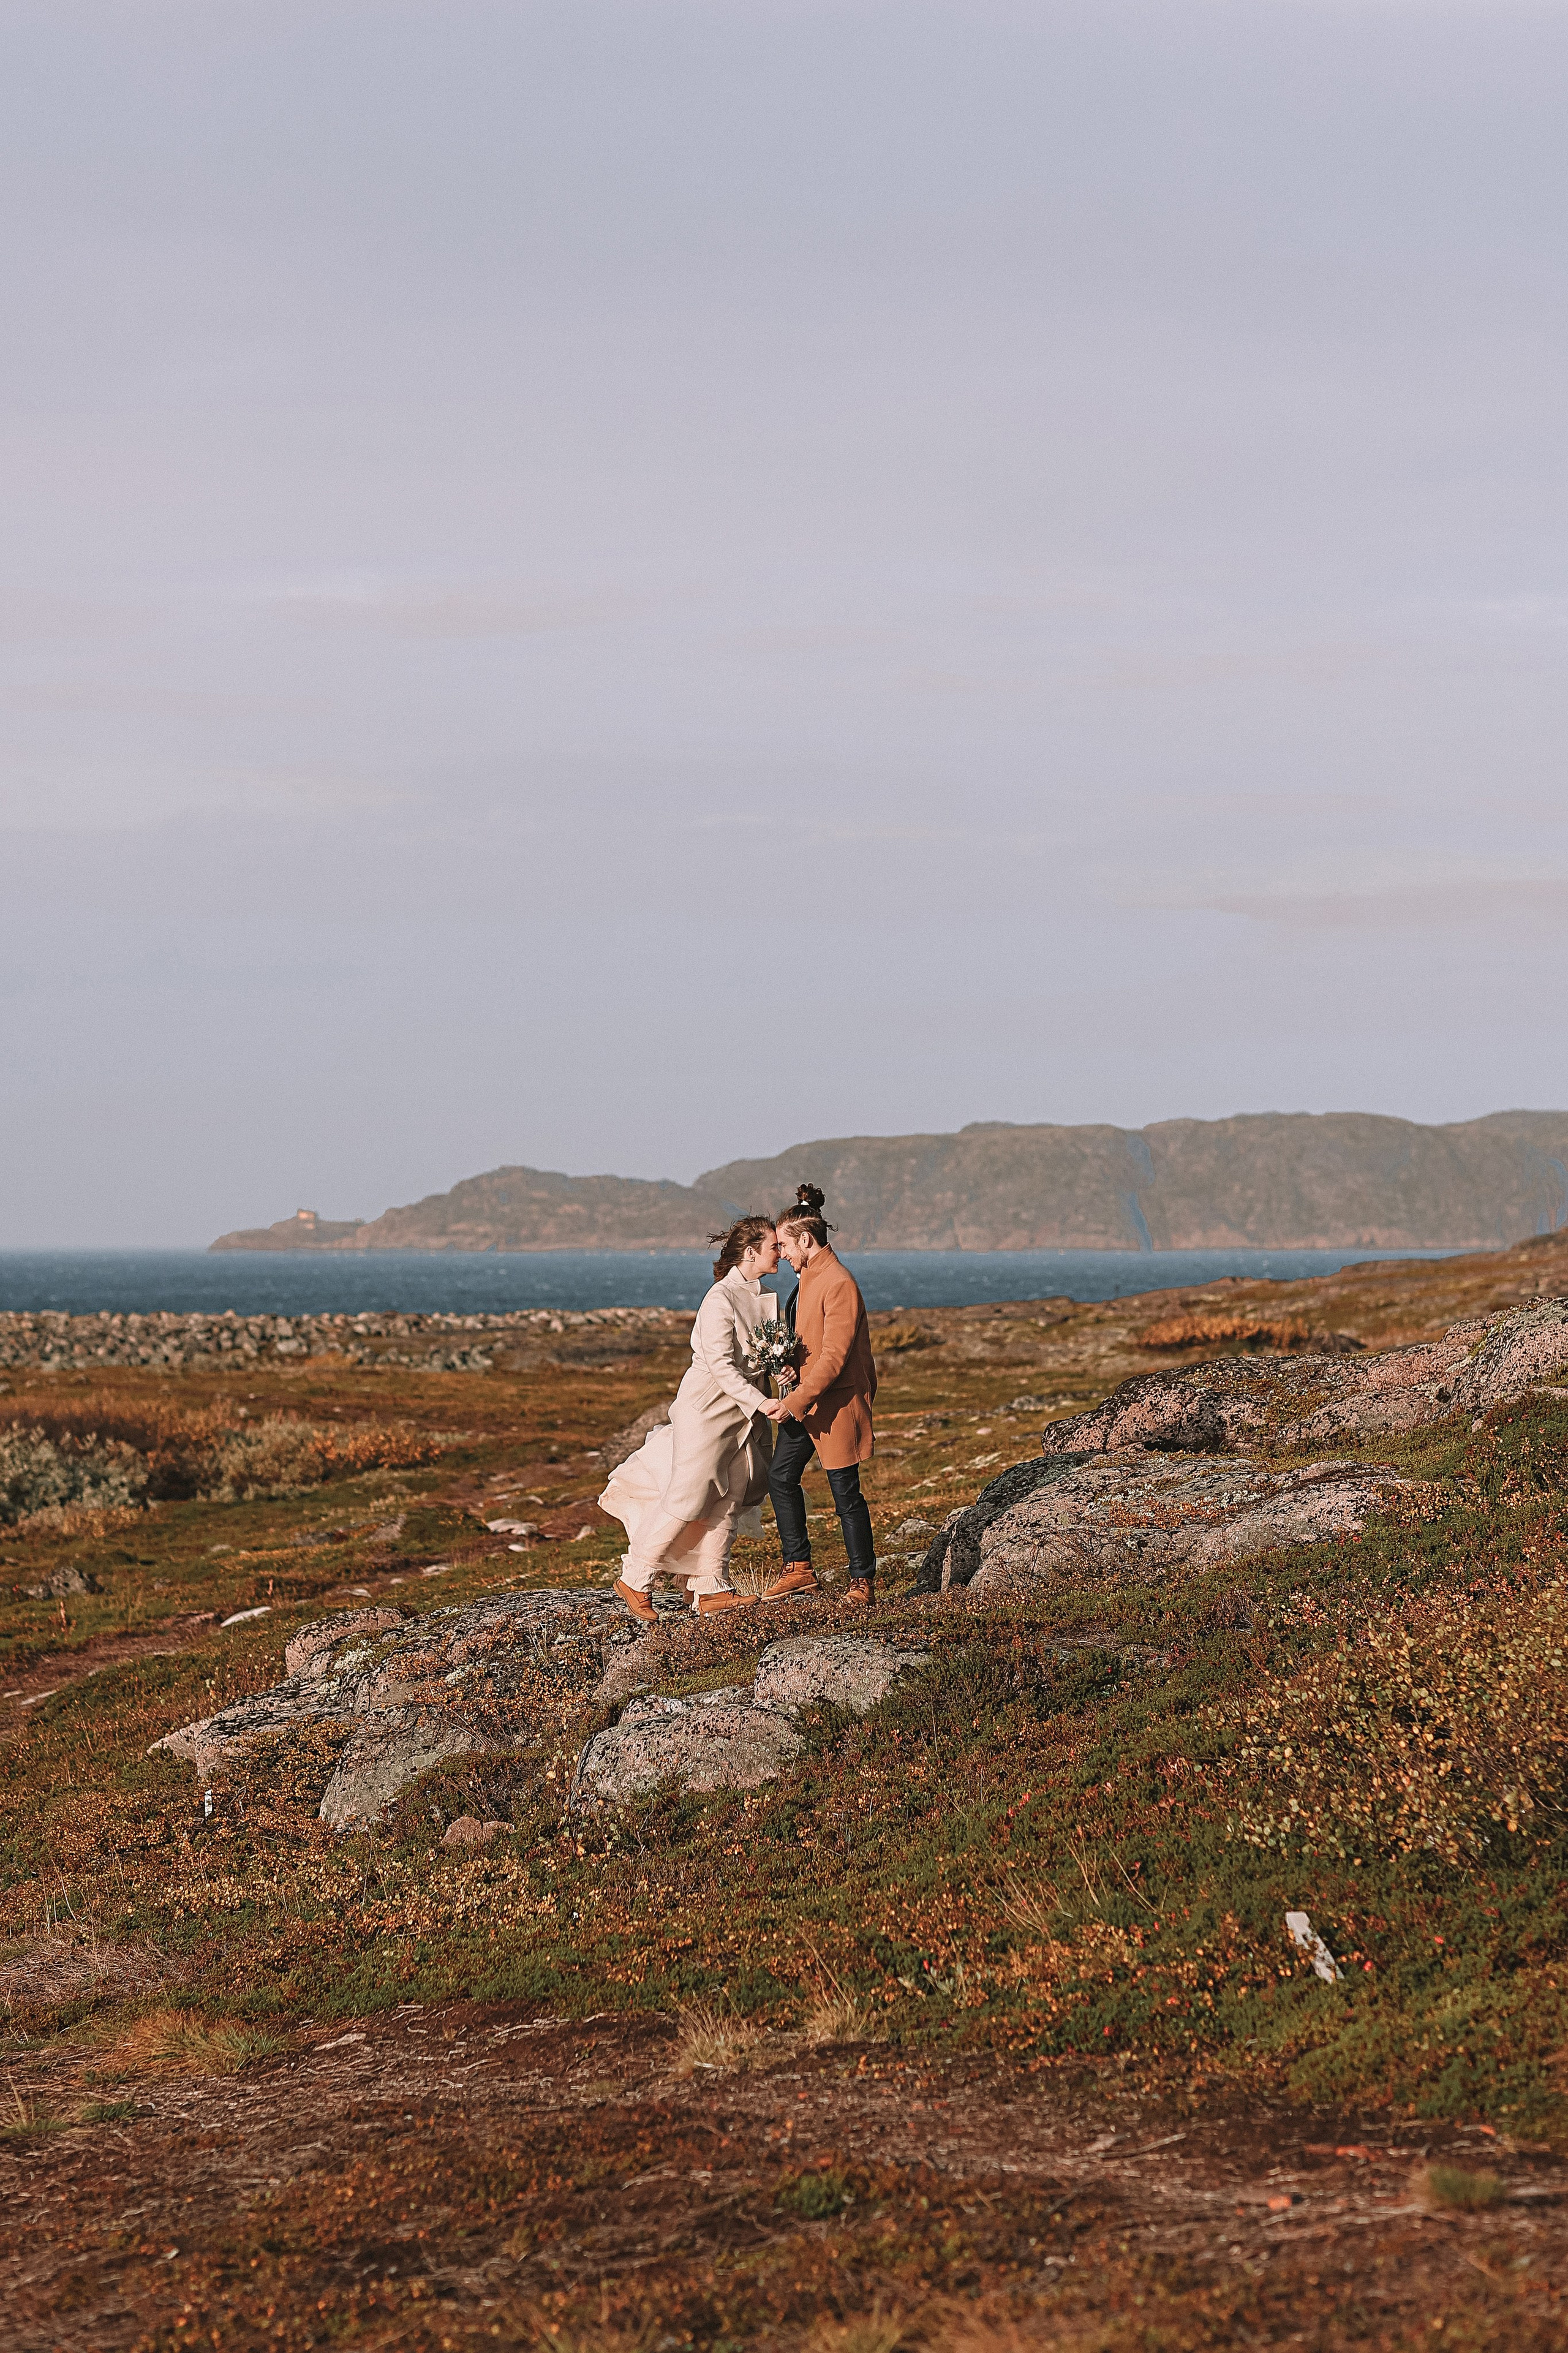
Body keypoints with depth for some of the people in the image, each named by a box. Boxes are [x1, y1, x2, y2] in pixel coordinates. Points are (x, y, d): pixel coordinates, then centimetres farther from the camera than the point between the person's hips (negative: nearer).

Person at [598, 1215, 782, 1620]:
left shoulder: (764, 1299, 7)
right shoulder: (721, 1300, -20)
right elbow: (721, 1365, -24)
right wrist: (761, 1402, -30)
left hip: (741, 1415, 8)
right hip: (706, 1408, -8)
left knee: (727, 1502, 8)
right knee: (689, 1497, -6)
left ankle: (711, 1591, 13)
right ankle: (635, 1581, 7)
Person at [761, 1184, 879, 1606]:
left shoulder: (839, 1284, -21)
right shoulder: (809, 1277, 11)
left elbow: (834, 1358, -24)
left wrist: (793, 1404, -25)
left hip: (835, 1402, -10)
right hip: (803, 1400, 10)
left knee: (845, 1493, -2)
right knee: (781, 1478, 10)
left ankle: (863, 1582, 7)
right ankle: (799, 1569, 18)